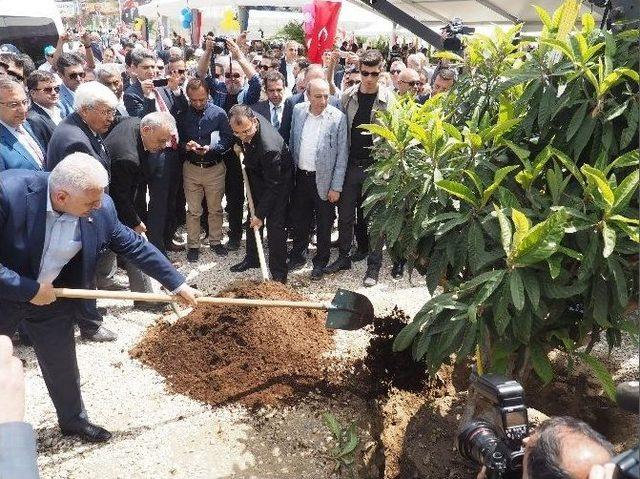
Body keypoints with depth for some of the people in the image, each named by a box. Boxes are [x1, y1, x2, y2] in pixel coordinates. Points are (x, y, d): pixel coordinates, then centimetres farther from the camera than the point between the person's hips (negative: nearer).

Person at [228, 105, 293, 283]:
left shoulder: (269, 146, -42)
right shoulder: (246, 120, -22)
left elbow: (273, 186, -31)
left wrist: (260, 214, -24)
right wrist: (240, 146, 0)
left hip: (278, 180, -8)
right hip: (256, 175, 8)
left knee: (275, 225, -6)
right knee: (252, 220, 18)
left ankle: (279, 272, 6)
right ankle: (252, 258, 35)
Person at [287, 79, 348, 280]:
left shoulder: (338, 118, -13)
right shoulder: (298, 110, 0)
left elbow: (342, 156, -11)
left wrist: (336, 187, -12)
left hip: (323, 180, -4)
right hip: (300, 176, 4)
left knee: (324, 224, 10)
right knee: (299, 220, 17)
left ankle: (320, 262, 27)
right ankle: (297, 256, 36)